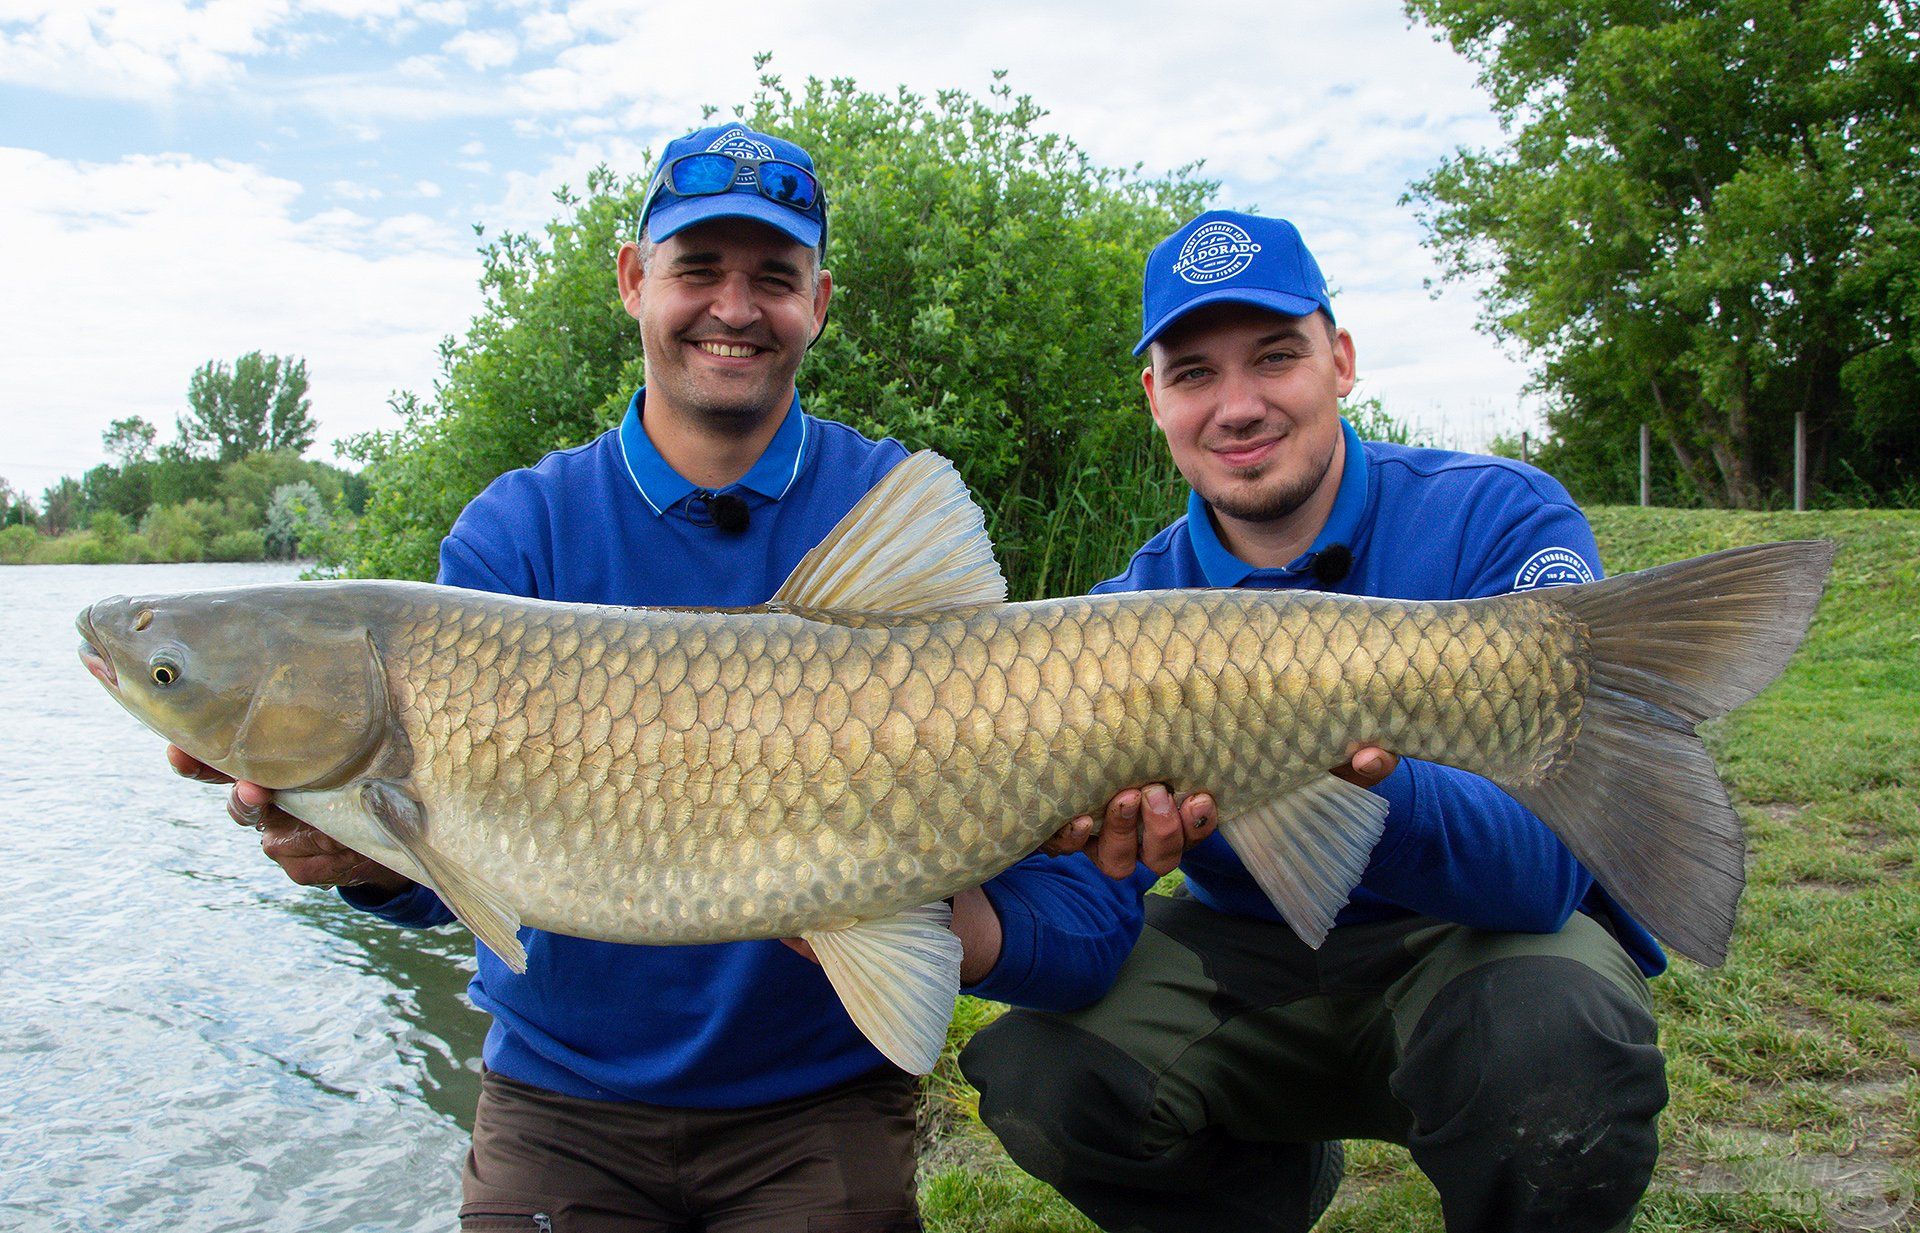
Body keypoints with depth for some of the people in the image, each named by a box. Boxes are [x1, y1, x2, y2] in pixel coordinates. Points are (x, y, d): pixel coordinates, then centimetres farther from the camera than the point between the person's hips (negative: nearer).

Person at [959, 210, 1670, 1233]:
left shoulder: (1502, 520, -16)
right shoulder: (1132, 610, -7)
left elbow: (1547, 867, -27)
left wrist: (1370, 784, -48)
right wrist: (1105, 855, -37)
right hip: (1250, 955, 3)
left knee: (1549, 1053, -37)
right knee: (1035, 1074, -21)